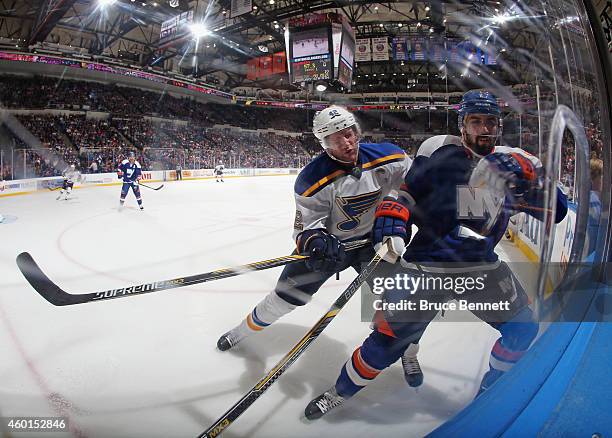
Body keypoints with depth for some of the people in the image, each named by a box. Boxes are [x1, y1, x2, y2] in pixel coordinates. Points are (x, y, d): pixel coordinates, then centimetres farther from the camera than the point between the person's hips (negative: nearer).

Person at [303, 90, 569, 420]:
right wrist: (394, 210, -21)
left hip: (483, 266, 5)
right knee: (390, 338, -7)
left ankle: (492, 387, 35)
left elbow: (557, 210, -2)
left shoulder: (511, 160, 3)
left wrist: (530, 177, -20)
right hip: (427, 265, -4)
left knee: (523, 328, 7)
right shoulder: (439, 152, -8)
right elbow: (410, 194, 0)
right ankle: (340, 392, 16)